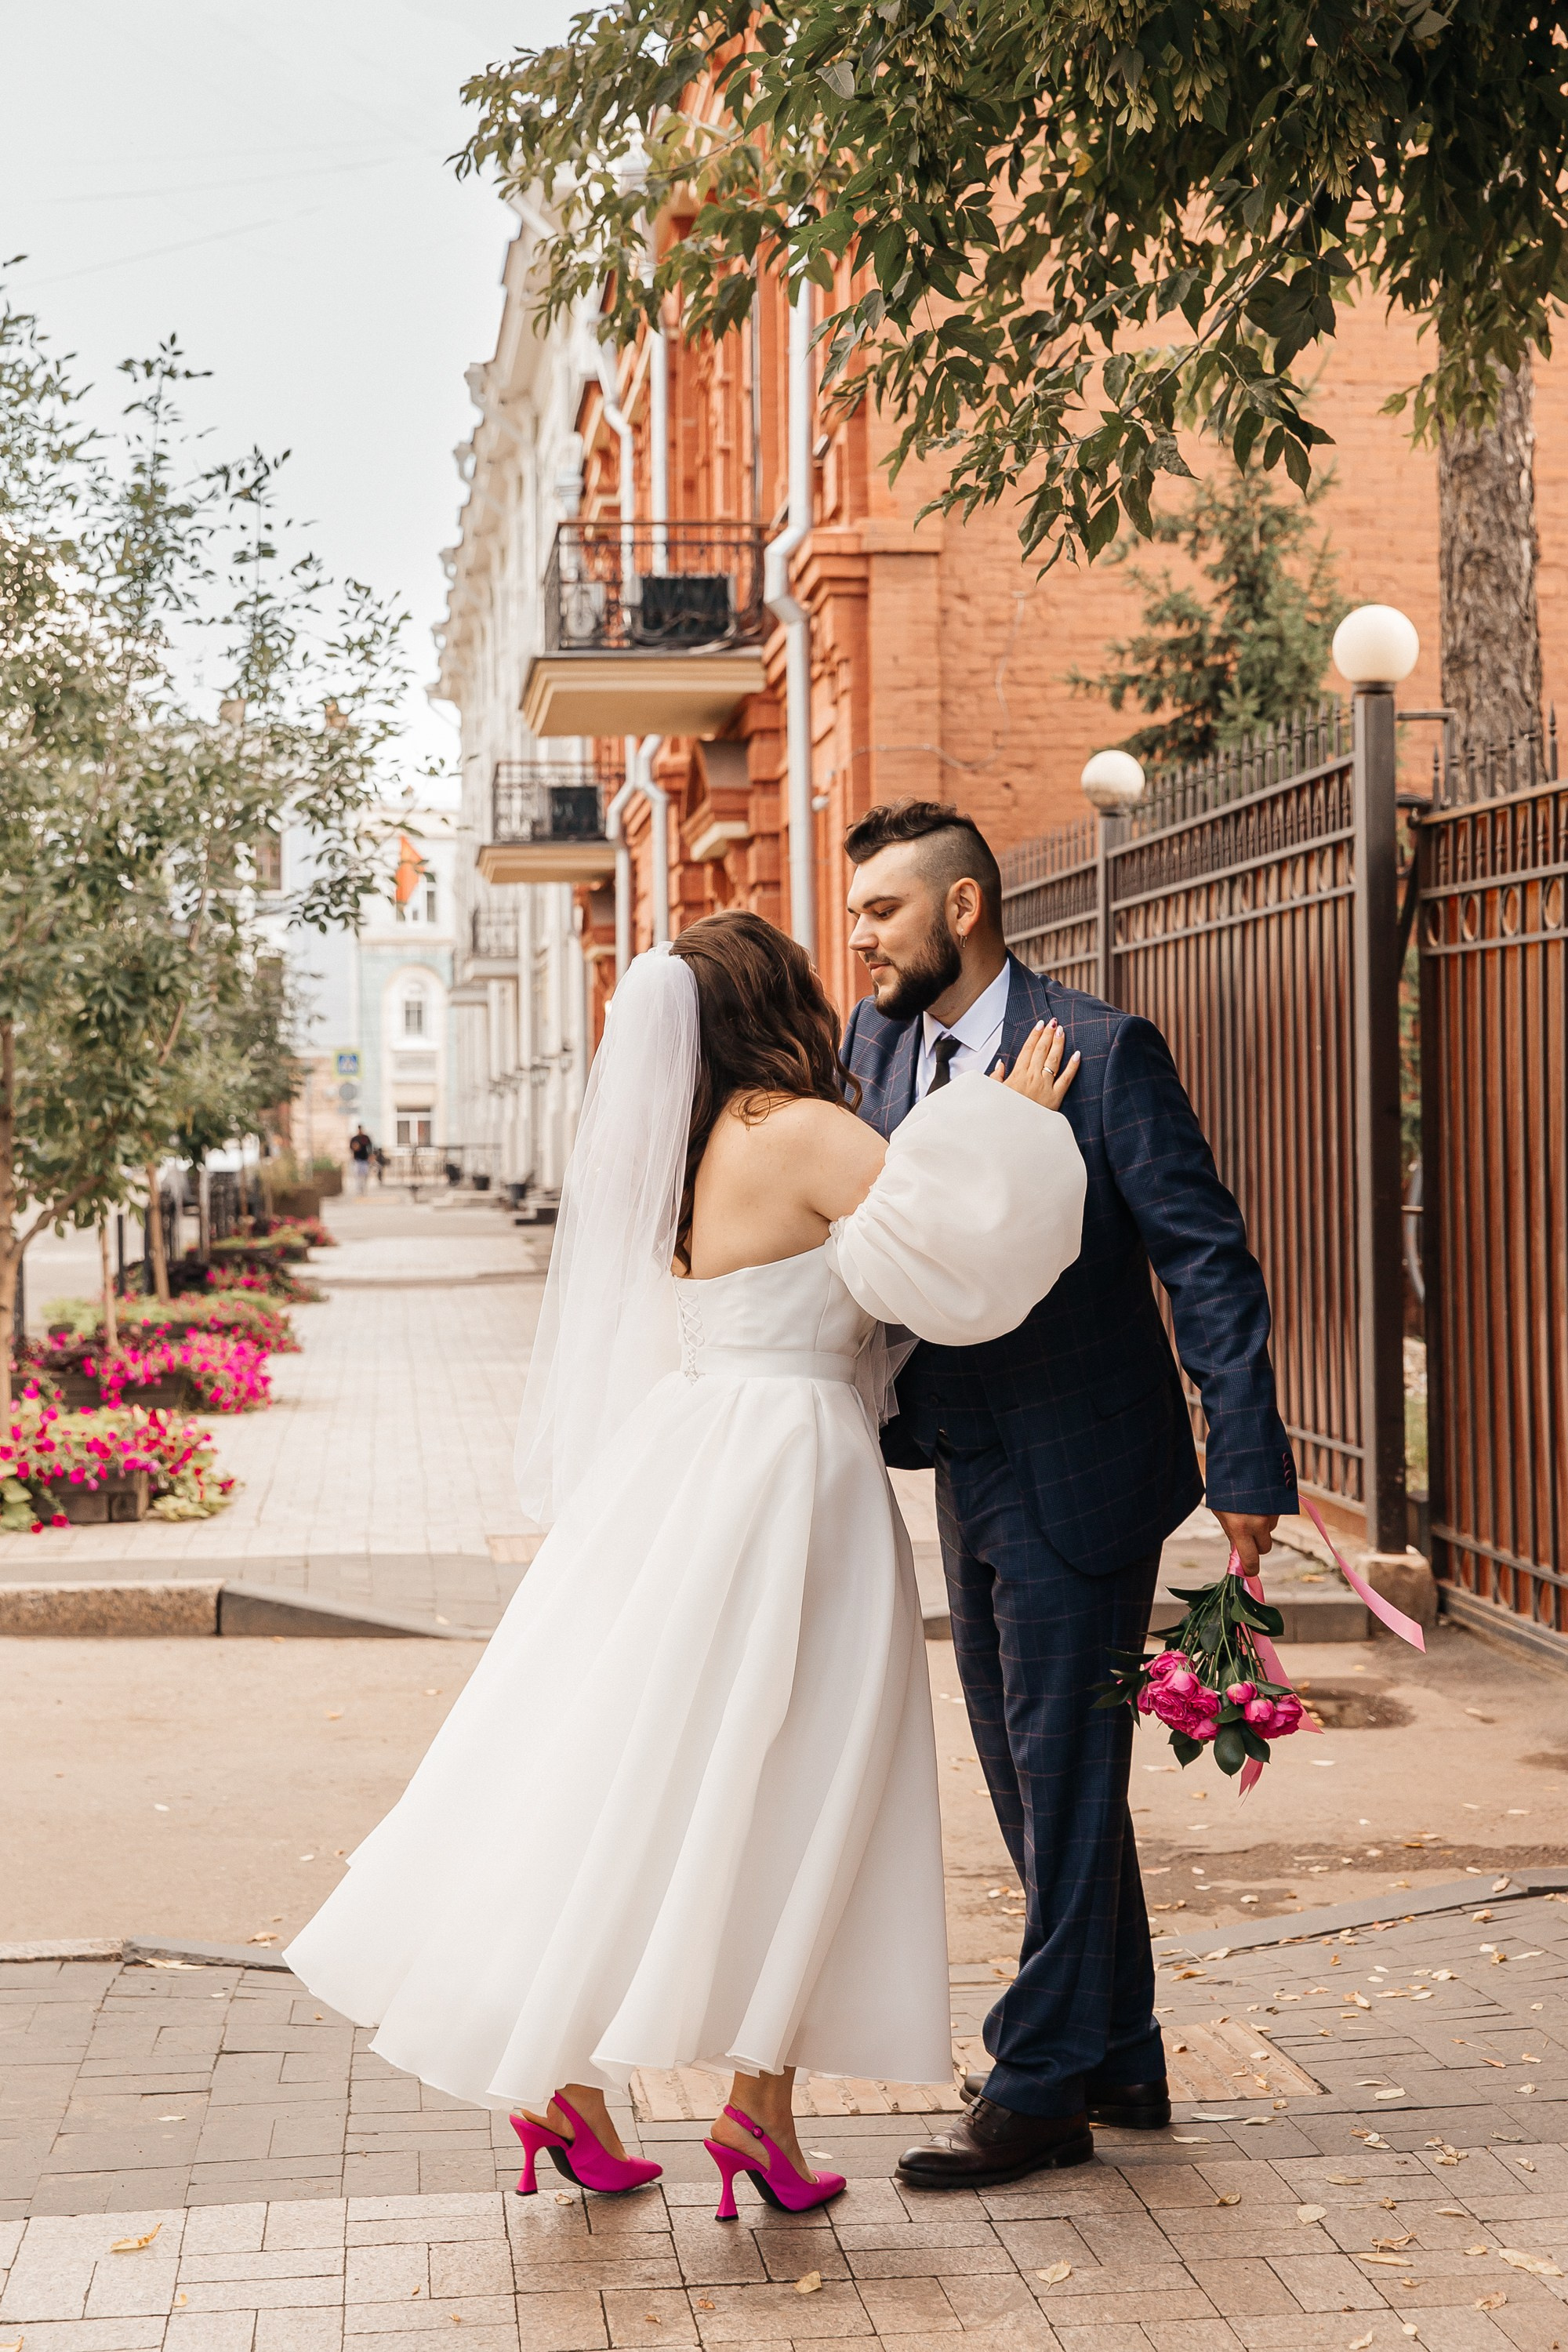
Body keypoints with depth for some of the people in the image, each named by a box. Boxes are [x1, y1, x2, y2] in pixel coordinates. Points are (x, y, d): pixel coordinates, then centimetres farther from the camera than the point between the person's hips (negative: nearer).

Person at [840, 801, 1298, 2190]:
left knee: (1066, 1774, -1)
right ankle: (1120, 2061, 29)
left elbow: (1205, 1254, -15)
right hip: (967, 1472, 8)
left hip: (1078, 1474, -8)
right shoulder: (877, 1046, 7)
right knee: (1030, 1774, 15)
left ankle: (1039, 2085, 8)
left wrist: (1247, 1462, -19)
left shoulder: (1101, 1050, -14)